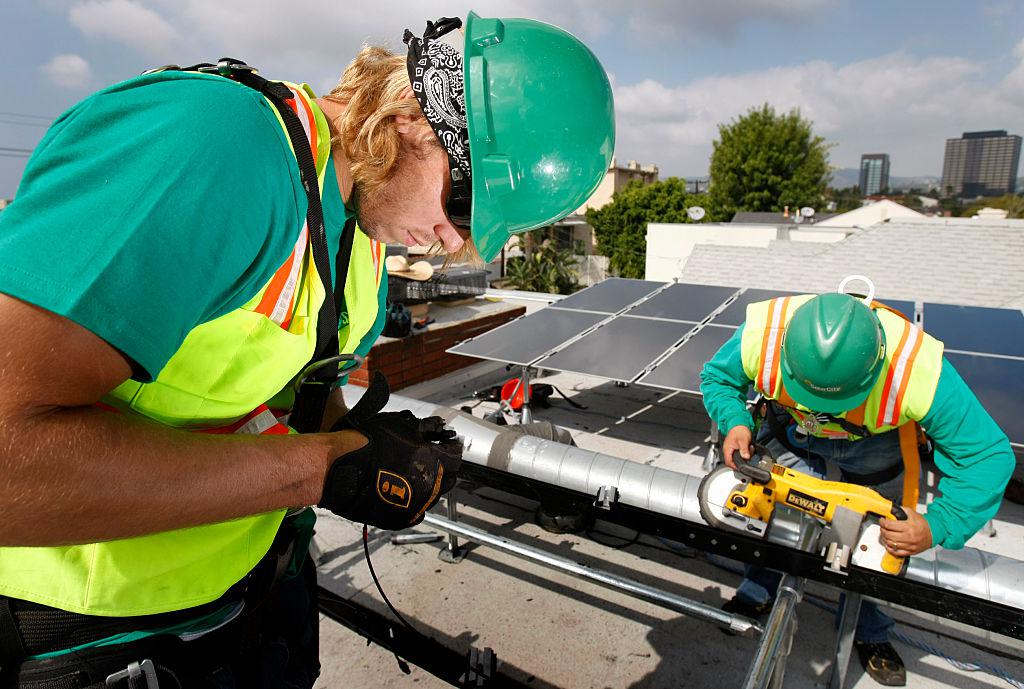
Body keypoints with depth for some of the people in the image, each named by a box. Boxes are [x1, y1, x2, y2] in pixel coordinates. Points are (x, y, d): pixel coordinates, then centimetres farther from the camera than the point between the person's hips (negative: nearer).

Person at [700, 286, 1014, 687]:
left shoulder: (919, 372, -44)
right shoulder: (761, 335, -40)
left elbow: (987, 455, -29)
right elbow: (717, 377, -16)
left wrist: (937, 529, -39)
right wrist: (735, 422, -35)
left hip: (872, 444, 0)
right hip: (791, 430, 1)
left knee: (877, 536, 6)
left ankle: (868, 632, 34)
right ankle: (756, 596, 25)